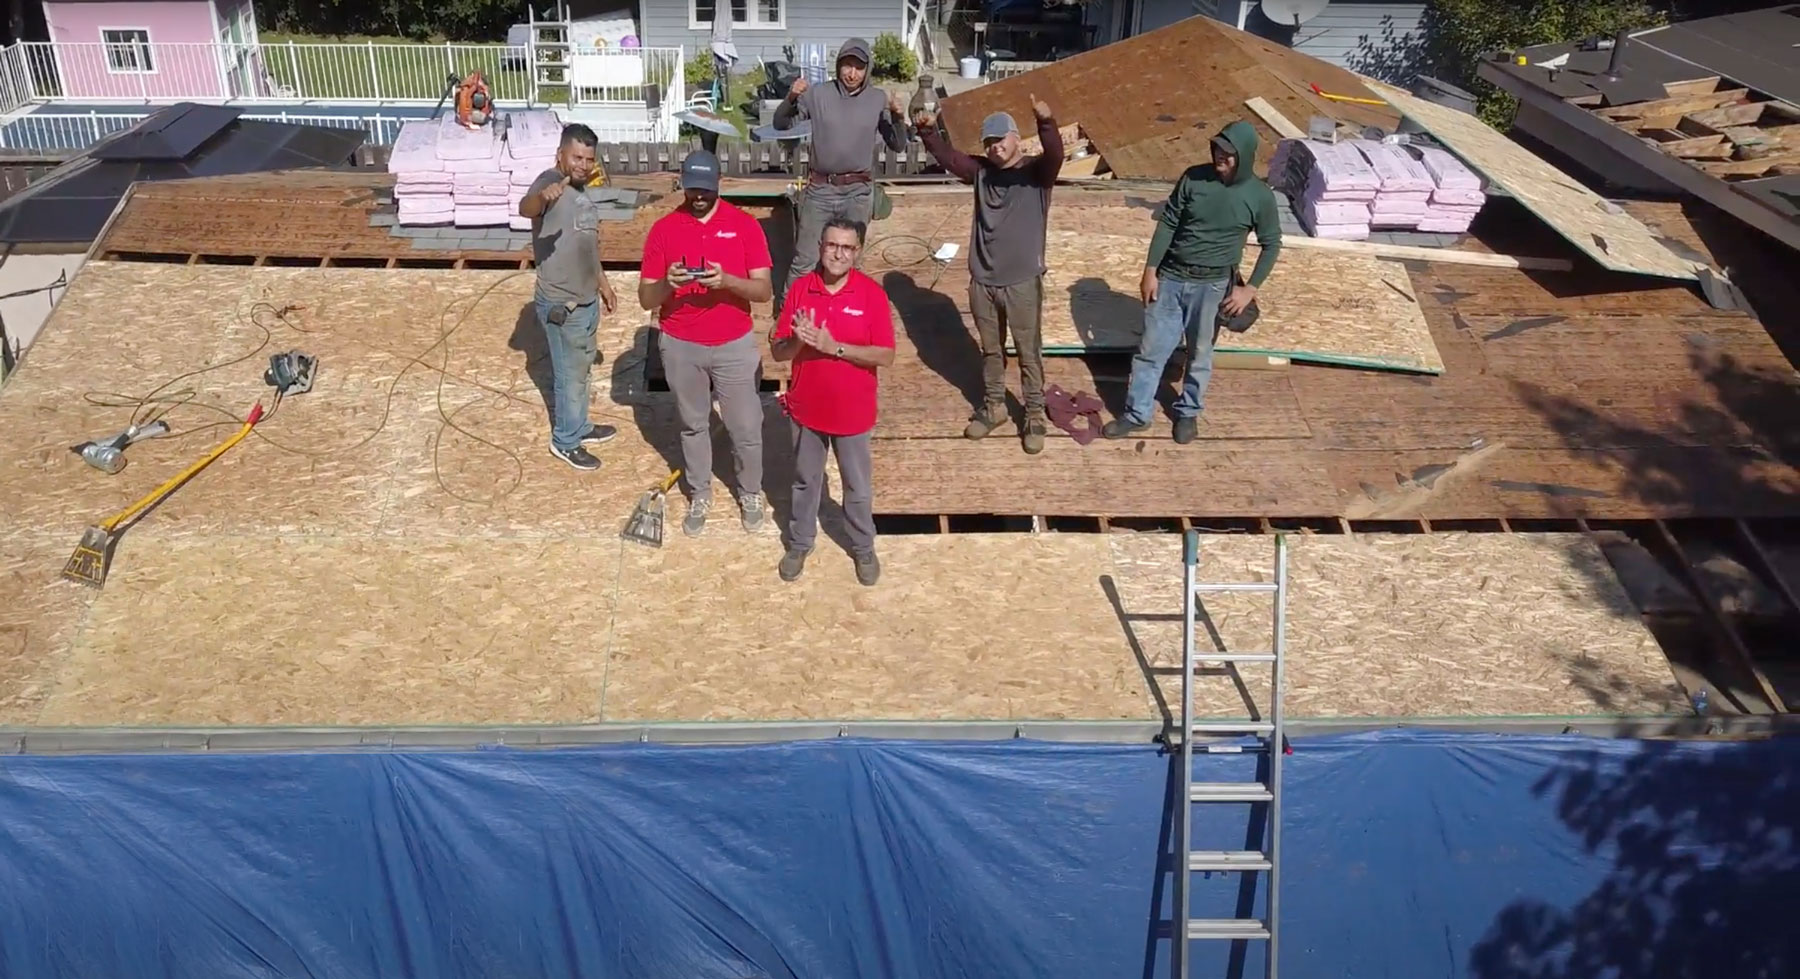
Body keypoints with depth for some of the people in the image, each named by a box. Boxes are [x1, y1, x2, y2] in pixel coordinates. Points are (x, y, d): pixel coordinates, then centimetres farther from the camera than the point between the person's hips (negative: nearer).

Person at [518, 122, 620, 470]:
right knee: (570, 374, 6)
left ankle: (579, 425, 42)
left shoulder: (580, 188, 7)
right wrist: (543, 196, -66)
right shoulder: (549, 181, -20)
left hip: (586, 298, 9)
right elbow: (525, 208, -45)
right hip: (561, 304, -9)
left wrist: (602, 281, 24)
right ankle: (565, 441, 23)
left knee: (581, 367, 23)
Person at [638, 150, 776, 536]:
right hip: (681, 346, 1)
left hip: (735, 345, -1)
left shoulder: (745, 225, -7)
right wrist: (667, 283, -28)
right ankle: (699, 495, 35)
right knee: (693, 424, 17)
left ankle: (750, 493, 32)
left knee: (746, 427, 8)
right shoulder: (663, 229, -6)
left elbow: (764, 290, -11)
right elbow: (646, 298, -5)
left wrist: (726, 280, -29)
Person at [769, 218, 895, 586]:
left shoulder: (872, 293, -14)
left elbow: (886, 356, -16)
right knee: (805, 481, 20)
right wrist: (798, 341, -27)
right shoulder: (800, 288, -8)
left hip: (852, 411, -2)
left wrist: (834, 347, -25)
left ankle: (864, 549, 36)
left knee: (857, 487, 15)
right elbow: (778, 350, -5)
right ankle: (799, 544, 40)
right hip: (807, 408, 2)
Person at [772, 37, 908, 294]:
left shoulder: (878, 99, -1)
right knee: (805, 261, 3)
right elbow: (780, 125, 0)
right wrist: (791, 98, -18)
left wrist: (899, 118, -16)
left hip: (858, 192, 1)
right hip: (820, 189, -1)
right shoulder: (818, 94, -4)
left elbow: (898, 146, 2)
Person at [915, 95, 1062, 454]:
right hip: (982, 280, 5)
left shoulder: (1037, 171, -8)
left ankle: (1035, 416, 18)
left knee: (1029, 353, 6)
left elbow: (1055, 156, -28)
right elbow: (947, 157, 1)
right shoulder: (981, 171, 6)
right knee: (991, 350, 18)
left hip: (1023, 282, -4)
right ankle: (993, 406, 34)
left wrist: (1046, 122, -47)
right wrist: (929, 131, -17)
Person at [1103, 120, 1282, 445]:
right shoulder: (1194, 178, -7)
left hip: (1212, 285, -1)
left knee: (1199, 354, 13)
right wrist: (1150, 270, -5)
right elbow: (1167, 223, -1)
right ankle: (1136, 414, 20)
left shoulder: (1260, 196, -9)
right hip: (1170, 277, 1)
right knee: (1150, 350, 7)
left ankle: (1188, 412, 34)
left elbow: (1271, 245, 1)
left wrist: (1250, 288, -5)